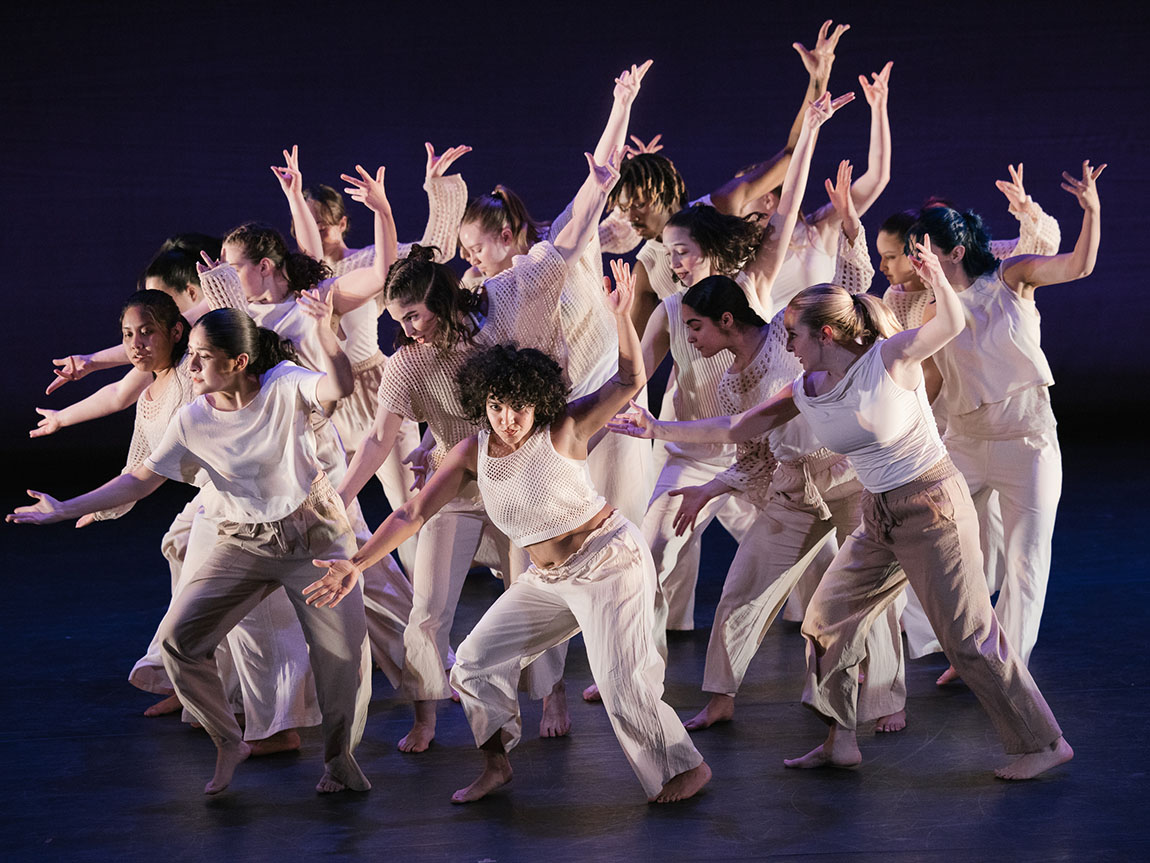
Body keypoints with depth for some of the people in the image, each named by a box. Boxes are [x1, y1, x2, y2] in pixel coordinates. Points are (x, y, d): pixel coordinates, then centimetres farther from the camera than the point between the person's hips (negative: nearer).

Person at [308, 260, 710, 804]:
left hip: (608, 561, -6)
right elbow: (413, 513, -2)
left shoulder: (562, 431, -16)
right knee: (476, 661, 7)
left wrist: (622, 315, -35)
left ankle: (687, 768, 13)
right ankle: (496, 768, 23)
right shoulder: (472, 453, -3)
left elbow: (630, 381, -19)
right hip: (547, 579, 6)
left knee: (624, 689, -9)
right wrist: (355, 564, -7)